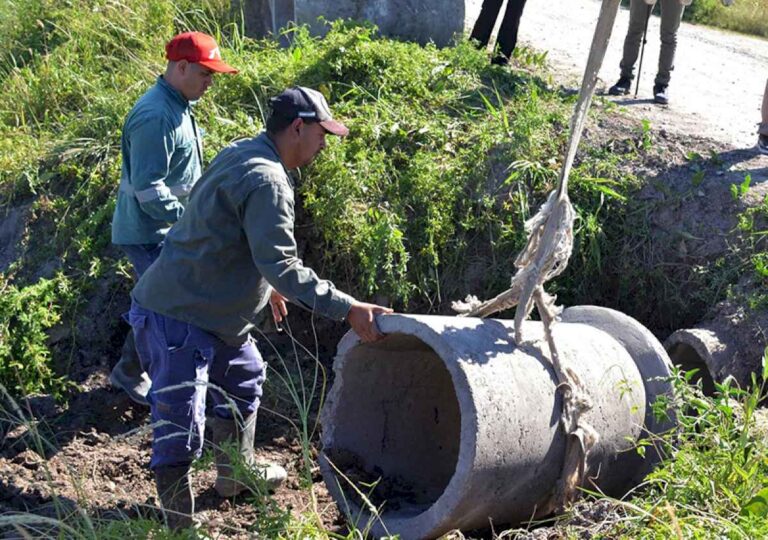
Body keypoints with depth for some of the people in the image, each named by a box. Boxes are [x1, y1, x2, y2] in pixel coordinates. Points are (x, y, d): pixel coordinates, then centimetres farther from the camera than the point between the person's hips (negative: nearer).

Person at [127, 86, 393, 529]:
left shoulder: (242, 154, 8)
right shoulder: (266, 181, -23)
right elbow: (282, 266, -30)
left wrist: (266, 285, 30)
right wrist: (348, 309, -29)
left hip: (209, 311, 11)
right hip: (174, 317, -11)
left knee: (244, 377, 28)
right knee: (181, 427, -8)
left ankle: (238, 472, 45)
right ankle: (179, 525, 1)